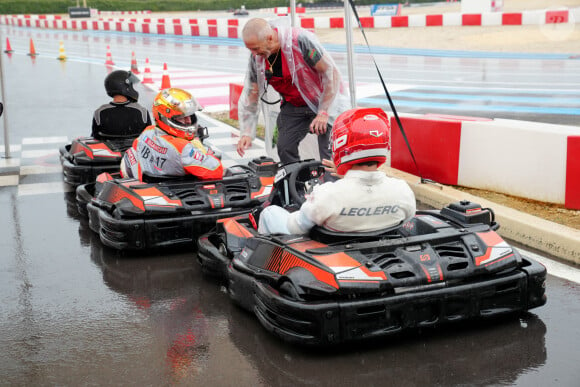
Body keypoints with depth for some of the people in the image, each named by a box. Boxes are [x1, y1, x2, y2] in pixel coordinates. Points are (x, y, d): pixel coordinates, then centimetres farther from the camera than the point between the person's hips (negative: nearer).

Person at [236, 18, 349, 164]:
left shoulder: (301, 40, -29)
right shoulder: (256, 58, -11)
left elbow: (332, 73, -23)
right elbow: (250, 96, -1)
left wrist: (323, 113, -23)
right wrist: (246, 133, -10)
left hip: (327, 100, -5)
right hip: (293, 106, 6)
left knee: (329, 156, -16)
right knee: (285, 148, -4)